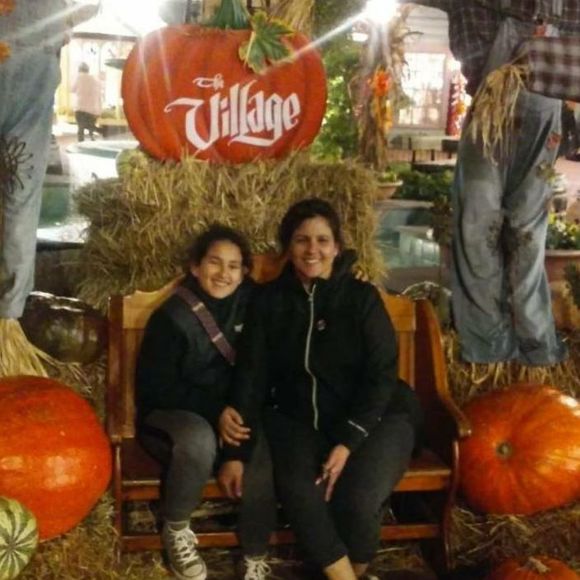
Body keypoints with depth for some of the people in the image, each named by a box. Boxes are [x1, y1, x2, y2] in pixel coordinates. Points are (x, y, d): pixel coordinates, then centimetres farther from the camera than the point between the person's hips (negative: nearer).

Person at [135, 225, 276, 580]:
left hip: (232, 415, 4)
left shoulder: (250, 303, 3)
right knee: (198, 439, -38)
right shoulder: (172, 316, -10)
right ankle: (176, 531, -12)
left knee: (262, 452, -29)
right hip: (172, 414, -3)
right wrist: (216, 410, -21)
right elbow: (156, 387, -13)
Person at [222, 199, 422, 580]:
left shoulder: (362, 298, -5)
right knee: (298, 490, -29)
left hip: (372, 419, -2)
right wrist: (236, 449, -10)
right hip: (298, 419, 2)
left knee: (357, 498, -27)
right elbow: (252, 374, 1)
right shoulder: (270, 301, 3)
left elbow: (381, 376, -9)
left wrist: (348, 442, -20)